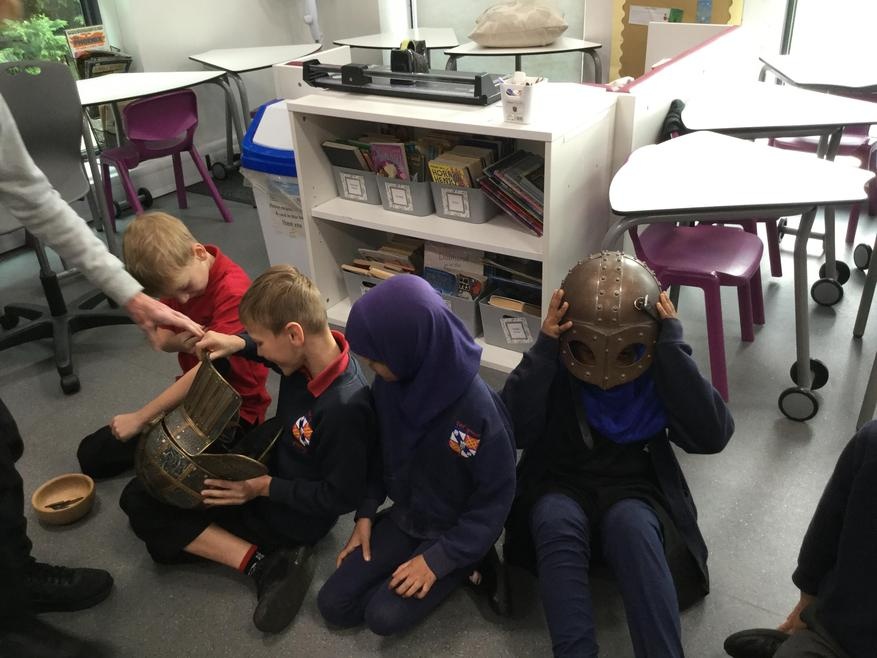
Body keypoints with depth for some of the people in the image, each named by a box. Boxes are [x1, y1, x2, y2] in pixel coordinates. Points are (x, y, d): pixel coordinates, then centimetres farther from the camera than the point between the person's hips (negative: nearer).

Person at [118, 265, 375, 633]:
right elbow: (270, 347, 11)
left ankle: (263, 563, -9)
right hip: (270, 468, 9)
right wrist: (238, 343, -10)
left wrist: (265, 487, -22)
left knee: (146, 512, -8)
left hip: (293, 515, -9)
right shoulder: (311, 351, -14)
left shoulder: (346, 408, -37)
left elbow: (343, 497, -26)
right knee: (137, 495, 8)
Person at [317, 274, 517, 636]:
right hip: (405, 516, 6)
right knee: (334, 604, 0)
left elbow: (495, 501, -20)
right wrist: (366, 512, -1)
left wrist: (438, 558, -19)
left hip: (455, 532, -5)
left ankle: (462, 565, 7)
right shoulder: (388, 384, -16)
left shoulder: (478, 410, -32)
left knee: (384, 615, -16)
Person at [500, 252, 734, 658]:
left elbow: (712, 436, -17)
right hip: (561, 486, 0)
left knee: (631, 524, -36)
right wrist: (543, 350, -26)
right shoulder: (553, 366, -4)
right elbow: (512, 431, -19)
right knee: (557, 521, -35)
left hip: (632, 490, 0)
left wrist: (674, 347, -20)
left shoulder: (660, 370, -2)